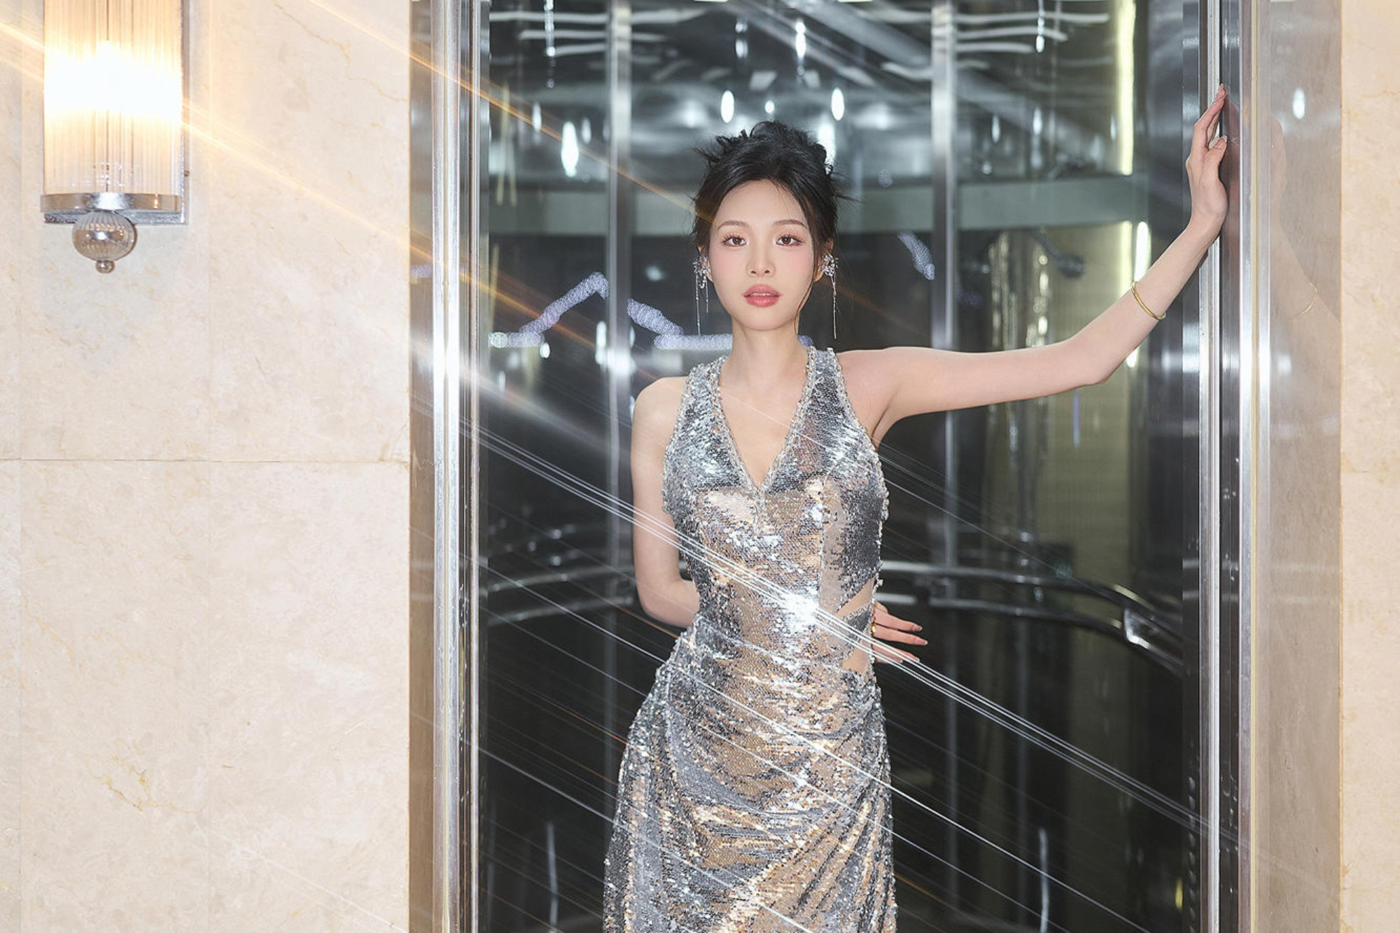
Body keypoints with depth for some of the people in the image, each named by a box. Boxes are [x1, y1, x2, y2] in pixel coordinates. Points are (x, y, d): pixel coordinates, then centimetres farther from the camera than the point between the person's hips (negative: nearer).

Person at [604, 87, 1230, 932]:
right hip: (694, 756, 1)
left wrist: (1205, 223, -11)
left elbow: (1081, 360, -7)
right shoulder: (665, 410, -1)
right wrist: (821, 621, 4)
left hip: (830, 760, 0)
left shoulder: (870, 386, -2)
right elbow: (659, 589, 7)